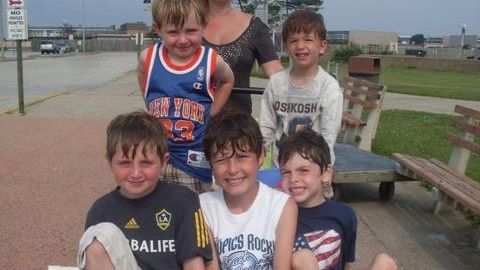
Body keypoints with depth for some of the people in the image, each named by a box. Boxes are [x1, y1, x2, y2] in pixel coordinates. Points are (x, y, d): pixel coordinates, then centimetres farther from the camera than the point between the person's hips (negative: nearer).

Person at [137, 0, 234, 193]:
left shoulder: (211, 61, -12)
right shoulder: (148, 58, -7)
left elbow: (227, 81, 11)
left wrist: (209, 114, 4)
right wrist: (153, 114, 10)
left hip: (195, 158, -2)